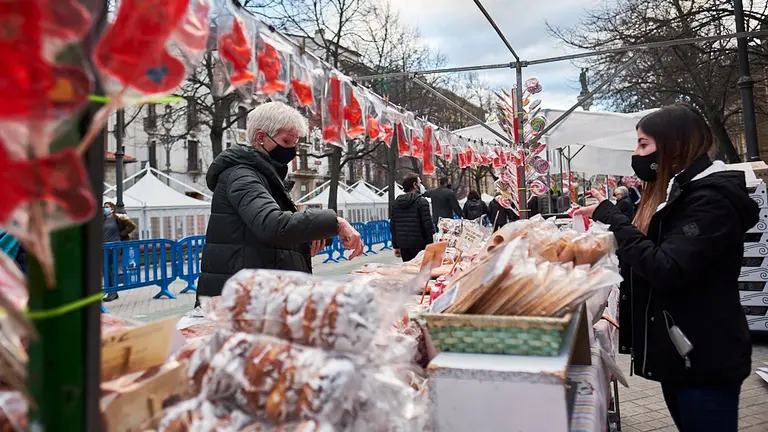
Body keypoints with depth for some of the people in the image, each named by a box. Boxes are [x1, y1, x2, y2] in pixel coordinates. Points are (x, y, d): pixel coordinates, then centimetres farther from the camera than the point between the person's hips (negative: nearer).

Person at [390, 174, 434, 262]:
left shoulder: (396, 202, 11)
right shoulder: (422, 201, -7)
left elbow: (392, 226, 13)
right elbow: (428, 225, -12)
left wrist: (395, 246, 18)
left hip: (403, 245, 6)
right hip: (418, 245, -6)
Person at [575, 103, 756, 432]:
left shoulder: (712, 198, -17)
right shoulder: (674, 192, 12)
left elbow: (667, 270, -28)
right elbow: (647, 255, 20)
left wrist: (610, 217, -22)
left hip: (705, 360, -9)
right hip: (677, 354, 9)